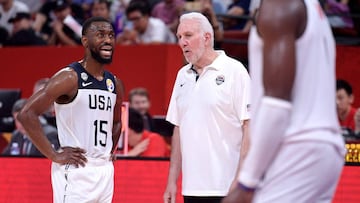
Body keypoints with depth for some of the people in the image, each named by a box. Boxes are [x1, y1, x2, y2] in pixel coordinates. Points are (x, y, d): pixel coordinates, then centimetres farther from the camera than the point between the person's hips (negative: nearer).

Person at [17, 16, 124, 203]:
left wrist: (111, 150, 14)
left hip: (105, 171, 7)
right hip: (75, 172, -7)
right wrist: (54, 156, -16)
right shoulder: (70, 78, -11)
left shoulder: (115, 84, 12)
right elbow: (26, 114, -17)